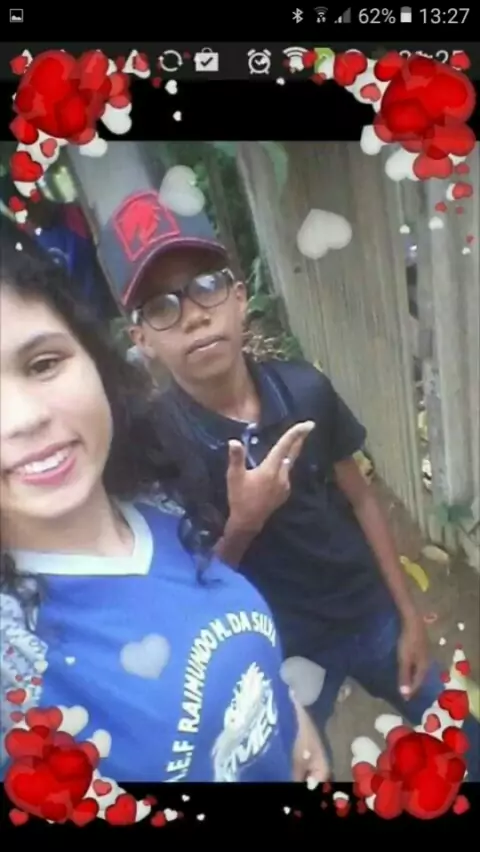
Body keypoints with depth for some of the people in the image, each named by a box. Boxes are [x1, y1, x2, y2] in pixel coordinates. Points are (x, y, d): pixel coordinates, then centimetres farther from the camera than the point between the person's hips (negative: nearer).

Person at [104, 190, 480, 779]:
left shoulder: (305, 389, -14)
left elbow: (361, 500, 0)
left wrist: (408, 615, 3)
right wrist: (242, 523, -30)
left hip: (372, 615, 3)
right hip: (279, 649, -3)